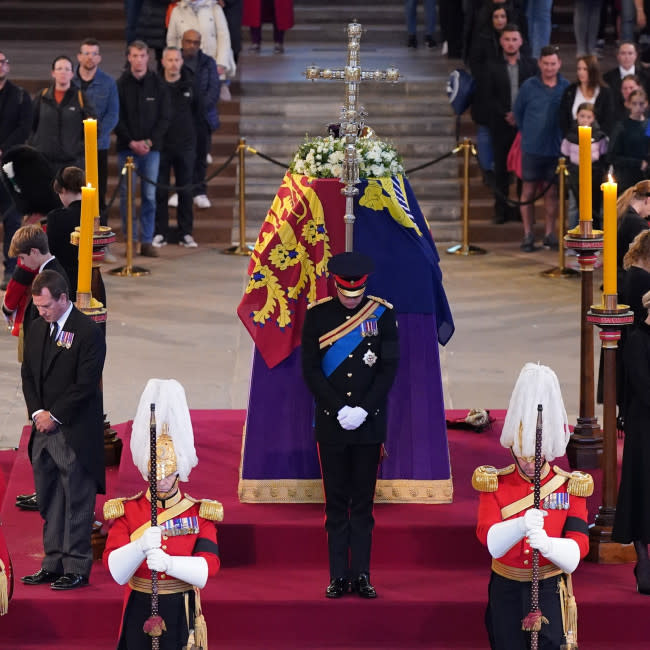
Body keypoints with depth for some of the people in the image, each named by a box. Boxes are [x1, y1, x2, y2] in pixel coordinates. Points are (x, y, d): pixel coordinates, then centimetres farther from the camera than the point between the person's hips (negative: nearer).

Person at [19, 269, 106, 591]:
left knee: (77, 503, -2)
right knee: (50, 503, 11)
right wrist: (37, 412, -1)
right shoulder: (38, 328, 12)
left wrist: (54, 416, -13)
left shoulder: (88, 332, -11)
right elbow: (28, 374, 14)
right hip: (44, 430, 7)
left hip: (74, 432, -7)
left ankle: (77, 568, 3)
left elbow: (85, 384, -15)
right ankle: (53, 564, 18)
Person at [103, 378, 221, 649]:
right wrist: (141, 546, -30)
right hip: (140, 615, 0)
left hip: (182, 617, 0)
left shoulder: (200, 514, 1)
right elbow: (116, 570, -10)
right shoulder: (126, 512, 1)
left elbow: (207, 569, -12)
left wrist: (169, 563, -30)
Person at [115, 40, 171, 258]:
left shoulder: (158, 85, 4)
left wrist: (149, 142, -8)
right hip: (127, 148, -1)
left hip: (151, 148, 1)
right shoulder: (121, 85, 1)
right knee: (126, 195, -1)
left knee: (150, 196, 1)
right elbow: (117, 118, -1)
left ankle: (147, 241, 5)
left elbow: (165, 117, 4)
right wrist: (132, 142, -10)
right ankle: (130, 240, 6)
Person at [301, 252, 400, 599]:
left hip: (369, 424, 0)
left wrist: (363, 410, -11)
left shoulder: (382, 314, 0)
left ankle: (361, 575, 8)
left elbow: (389, 368, -1)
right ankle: (338, 576, 8)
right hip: (331, 424, 0)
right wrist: (339, 410, -11)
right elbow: (310, 369, -2)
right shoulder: (318, 315, 0)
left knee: (363, 502, 4)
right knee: (336, 503, 4)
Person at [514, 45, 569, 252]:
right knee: (529, 190, 3)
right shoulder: (529, 86, -4)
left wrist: (565, 137, 3)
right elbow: (518, 111, 9)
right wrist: (526, 133, 9)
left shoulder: (567, 88, -3)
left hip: (556, 148, 1)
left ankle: (550, 234, 16)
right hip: (532, 148, -1)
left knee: (552, 192, 8)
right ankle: (528, 234, 10)